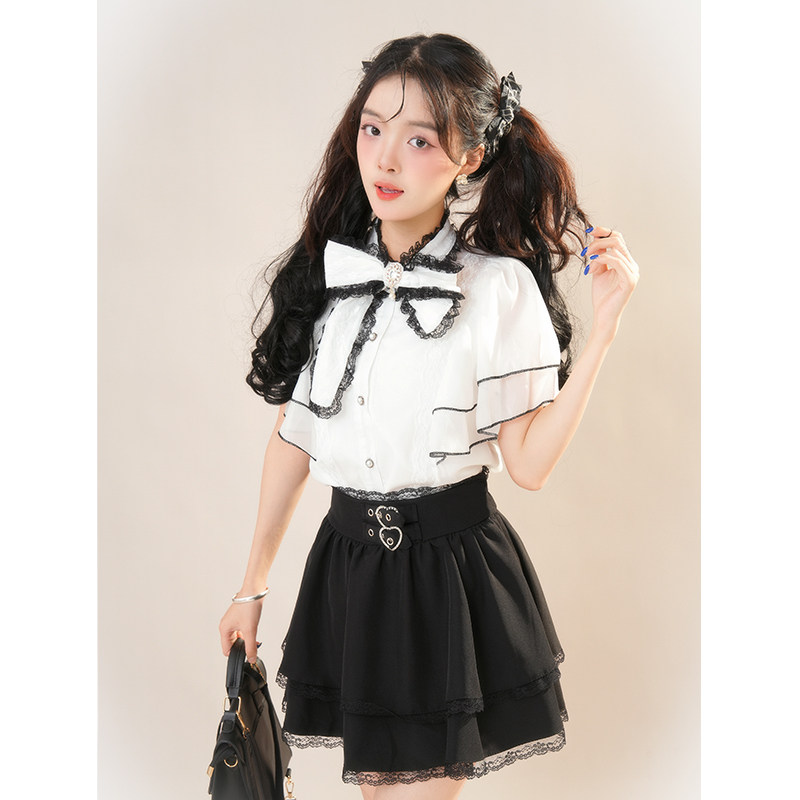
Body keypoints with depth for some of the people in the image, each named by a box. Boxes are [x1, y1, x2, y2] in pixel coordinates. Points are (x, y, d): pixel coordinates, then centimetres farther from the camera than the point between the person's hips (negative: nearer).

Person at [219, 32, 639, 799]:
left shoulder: (499, 286, -10)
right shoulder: (322, 272, 0)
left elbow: (528, 463, -13)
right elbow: (293, 434, 7)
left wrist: (600, 332, -21)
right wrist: (252, 585, 12)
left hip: (451, 567, -4)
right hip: (347, 558, 4)